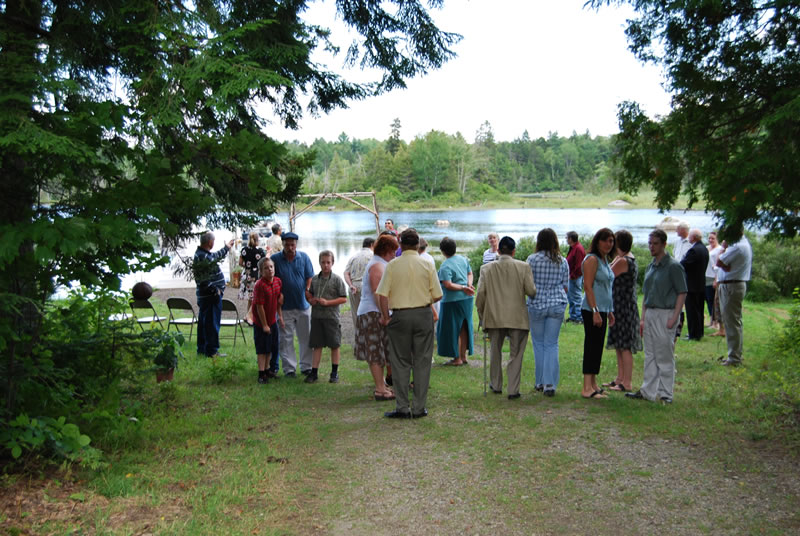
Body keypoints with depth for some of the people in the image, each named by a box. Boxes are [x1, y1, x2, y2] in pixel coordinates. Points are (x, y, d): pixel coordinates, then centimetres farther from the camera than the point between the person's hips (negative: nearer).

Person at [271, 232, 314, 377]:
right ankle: (289, 368, 10)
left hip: (303, 305, 2)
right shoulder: (275, 259, -4)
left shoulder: (304, 257, 1)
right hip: (285, 306, -2)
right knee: (286, 338, 2)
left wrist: (307, 292, -7)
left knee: (306, 337, 9)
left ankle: (306, 366, 20)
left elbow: (310, 277, 6)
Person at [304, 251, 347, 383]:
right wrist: (311, 300, -2)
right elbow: (309, 294, 21)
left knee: (334, 345, 5)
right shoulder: (314, 279, 8)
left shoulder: (337, 279, -5)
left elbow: (343, 299, -7)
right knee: (316, 345, 6)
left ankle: (334, 373, 18)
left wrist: (327, 302, -16)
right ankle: (314, 372, 11)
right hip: (316, 316, 3)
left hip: (331, 316, -3)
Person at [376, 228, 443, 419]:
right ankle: (419, 408, 12)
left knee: (400, 362, 8)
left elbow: (382, 294, -8)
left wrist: (385, 317, 3)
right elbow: (437, 295, -1)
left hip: (400, 316, -1)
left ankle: (402, 408, 9)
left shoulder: (392, 265, -4)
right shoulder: (427, 265, -1)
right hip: (424, 314, 1)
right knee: (422, 362, 8)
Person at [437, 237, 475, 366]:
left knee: (453, 329, 4)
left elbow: (448, 285, -24)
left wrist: (464, 288, -16)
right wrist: (469, 284, 0)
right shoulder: (463, 259, 6)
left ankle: (457, 359, 9)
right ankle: (464, 356, 23)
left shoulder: (445, 266, -17)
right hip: (467, 299, 8)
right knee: (464, 328, 15)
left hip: (453, 301, -7)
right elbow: (470, 273, 16)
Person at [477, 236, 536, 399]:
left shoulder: (487, 268, -2)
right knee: (515, 355, 7)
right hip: (517, 318, -2)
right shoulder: (523, 267, -6)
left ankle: (496, 386, 32)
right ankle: (513, 390, 6)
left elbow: (480, 293, -4)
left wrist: (481, 315, 6)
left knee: (495, 352, 19)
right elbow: (531, 291, -9)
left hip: (495, 318, 2)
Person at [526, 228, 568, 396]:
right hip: (557, 305, 2)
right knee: (552, 344, 5)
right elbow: (565, 287, 7)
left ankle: (540, 382, 18)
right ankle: (550, 384, -1)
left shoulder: (532, 259, -6)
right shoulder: (562, 262, 2)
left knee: (538, 344, 11)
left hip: (536, 305, -2)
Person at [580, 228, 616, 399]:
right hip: (592, 309, -9)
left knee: (597, 347, 12)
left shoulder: (605, 260, 17)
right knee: (591, 347, -8)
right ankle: (587, 388, -6)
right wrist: (595, 311, -22)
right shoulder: (592, 259, -11)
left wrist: (610, 311, 21)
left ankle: (593, 385, 19)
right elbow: (588, 287, -17)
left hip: (602, 309, 9)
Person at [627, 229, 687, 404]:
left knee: (665, 357, -1)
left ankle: (665, 394, 8)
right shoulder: (650, 267, 14)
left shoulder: (673, 266, -8)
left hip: (665, 314, -7)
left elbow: (682, 293, -11)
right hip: (650, 313, 8)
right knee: (650, 356, 12)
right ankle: (648, 391, 19)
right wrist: (643, 318, 13)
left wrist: (674, 318, -17)